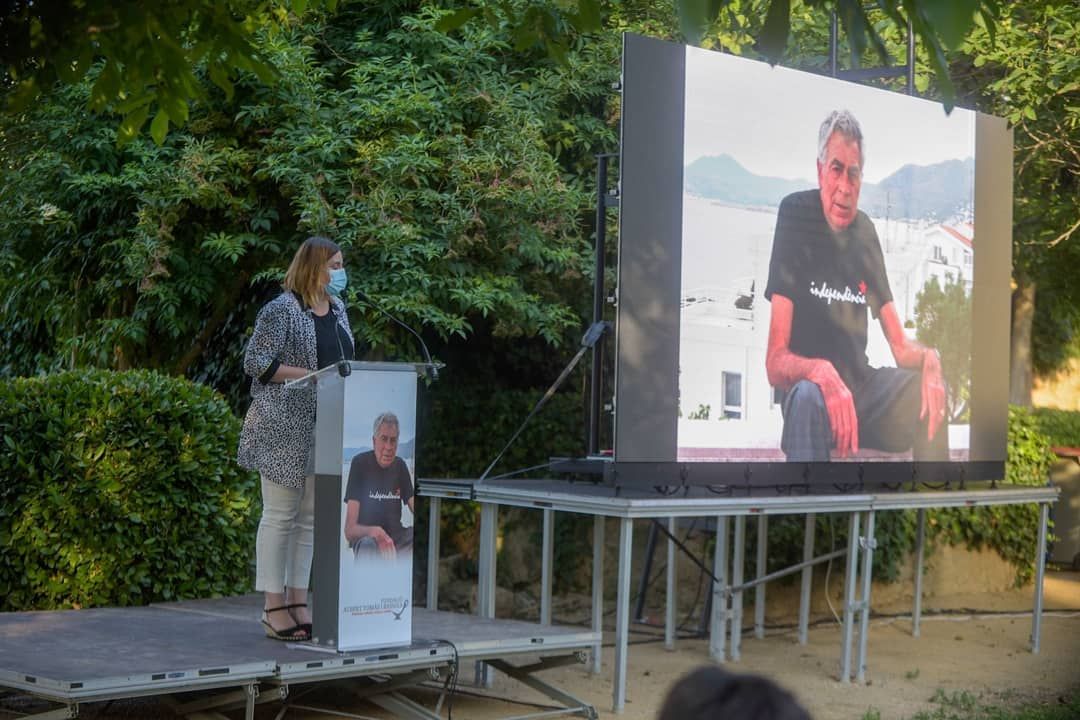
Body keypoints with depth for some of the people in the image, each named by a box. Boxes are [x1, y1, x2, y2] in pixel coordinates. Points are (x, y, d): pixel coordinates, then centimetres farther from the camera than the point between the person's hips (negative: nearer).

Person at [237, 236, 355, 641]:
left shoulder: (337, 308, 15)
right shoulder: (281, 311, -9)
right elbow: (255, 363, -13)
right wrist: (311, 376, -17)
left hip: (326, 430, 8)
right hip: (286, 428, -8)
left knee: (311, 517, 9)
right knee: (280, 516, -2)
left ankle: (298, 602, 16)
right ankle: (274, 607, 2)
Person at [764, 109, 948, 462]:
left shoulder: (865, 232, 7)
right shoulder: (795, 215, -10)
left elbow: (900, 345, 10)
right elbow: (775, 363, -16)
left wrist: (928, 358, -13)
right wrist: (820, 373, -36)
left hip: (861, 385, 7)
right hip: (810, 383, -7)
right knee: (807, 396, -36)